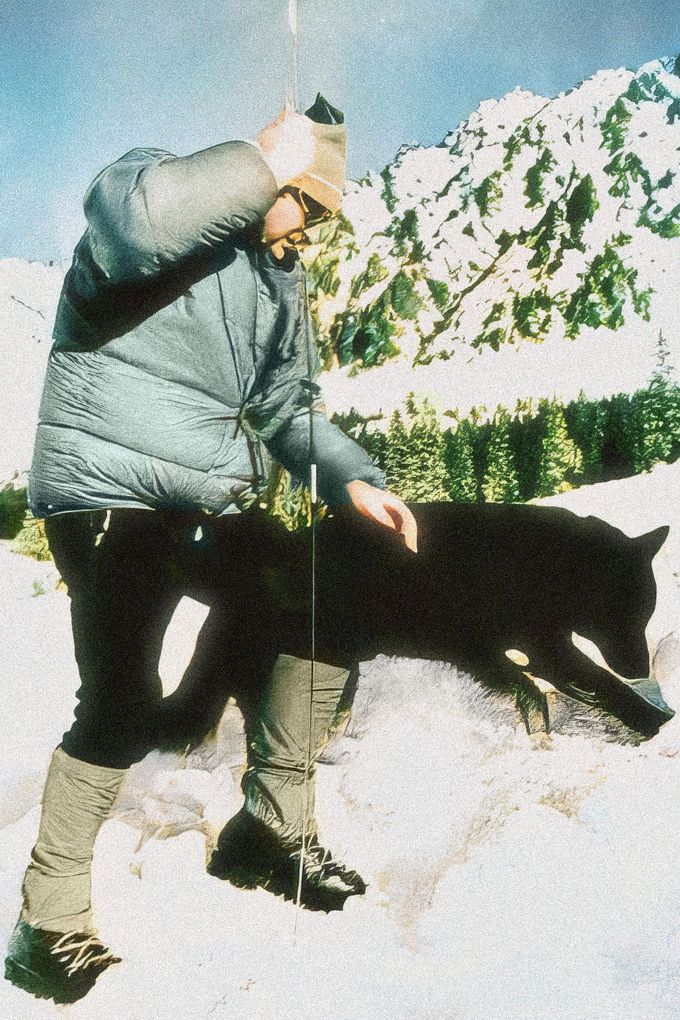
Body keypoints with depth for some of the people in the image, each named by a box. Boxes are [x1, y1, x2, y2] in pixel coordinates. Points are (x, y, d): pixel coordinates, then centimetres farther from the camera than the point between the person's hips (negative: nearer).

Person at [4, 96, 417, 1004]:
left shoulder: (279, 281, 18)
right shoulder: (168, 188, -3)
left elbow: (291, 407, 20)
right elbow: (123, 223, -29)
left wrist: (354, 480, 4)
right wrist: (263, 161, -20)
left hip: (214, 510, 8)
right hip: (111, 494, -8)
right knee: (124, 706, -17)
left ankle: (274, 822, 20)